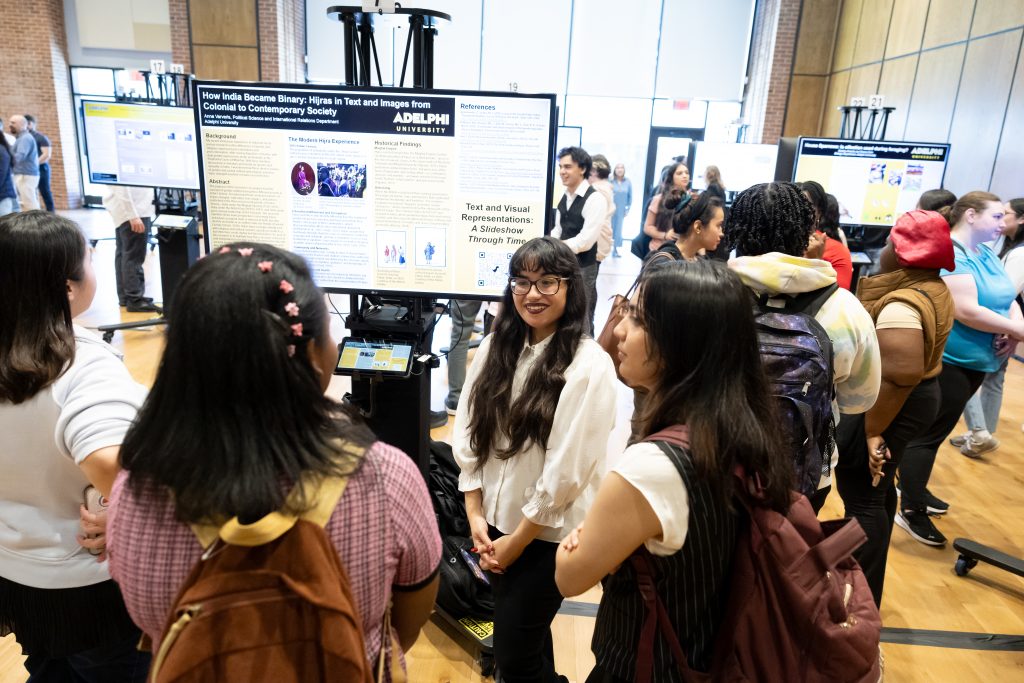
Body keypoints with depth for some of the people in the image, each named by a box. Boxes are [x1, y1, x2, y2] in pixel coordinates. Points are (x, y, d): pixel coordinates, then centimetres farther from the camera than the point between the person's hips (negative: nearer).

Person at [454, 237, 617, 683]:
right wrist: (475, 515, -3)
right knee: (526, 633, 23)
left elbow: (567, 469, -18)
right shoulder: (495, 347, -1)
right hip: (495, 521, 5)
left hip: (548, 533, -5)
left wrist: (516, 541, -11)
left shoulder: (589, 365, -18)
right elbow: (467, 432, 2)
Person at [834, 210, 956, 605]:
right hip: (920, 398, 11)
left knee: (862, 496, -1)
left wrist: (872, 431, -24)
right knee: (877, 487, 22)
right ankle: (865, 575, 40)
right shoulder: (934, 289, 6)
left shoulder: (901, 305, -26)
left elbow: (899, 376, -31)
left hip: (890, 407, -11)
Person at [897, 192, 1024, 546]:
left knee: (934, 430, 20)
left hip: (974, 360, 9)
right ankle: (911, 511, 7)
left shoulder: (986, 253, 11)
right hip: (947, 361, -9)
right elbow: (966, 310, -27)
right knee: (928, 434, -2)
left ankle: (914, 489, 35)